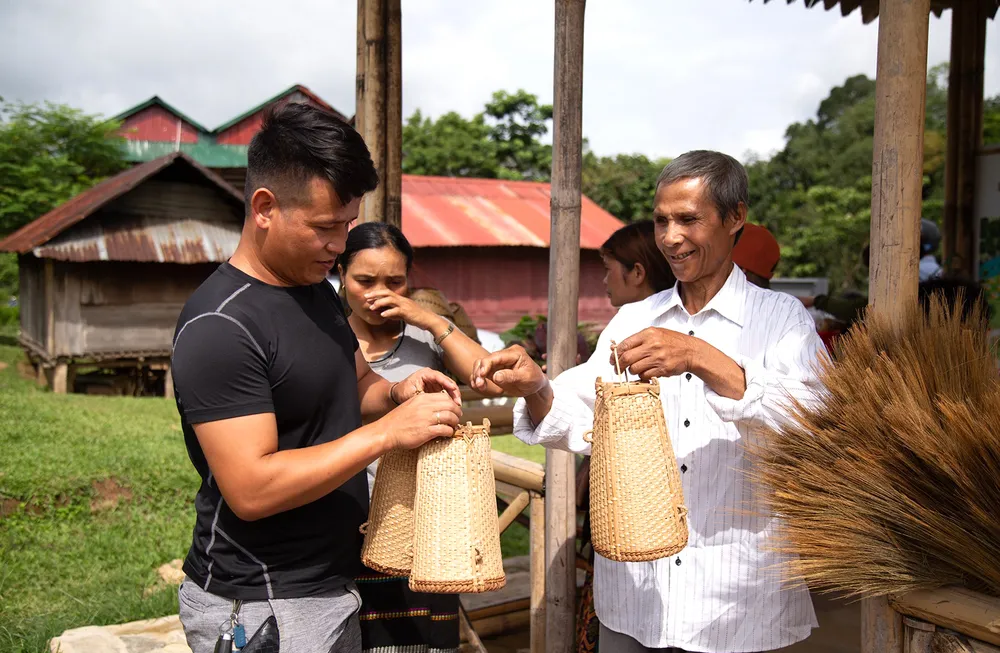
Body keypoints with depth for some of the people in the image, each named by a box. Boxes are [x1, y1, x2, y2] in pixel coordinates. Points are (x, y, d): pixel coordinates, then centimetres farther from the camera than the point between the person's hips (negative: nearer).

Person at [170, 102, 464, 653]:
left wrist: (397, 392, -3)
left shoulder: (316, 289, 6)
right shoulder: (219, 325, -22)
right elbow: (251, 490, -26)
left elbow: (353, 384, 20)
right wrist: (388, 431, -27)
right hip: (258, 608, -8)